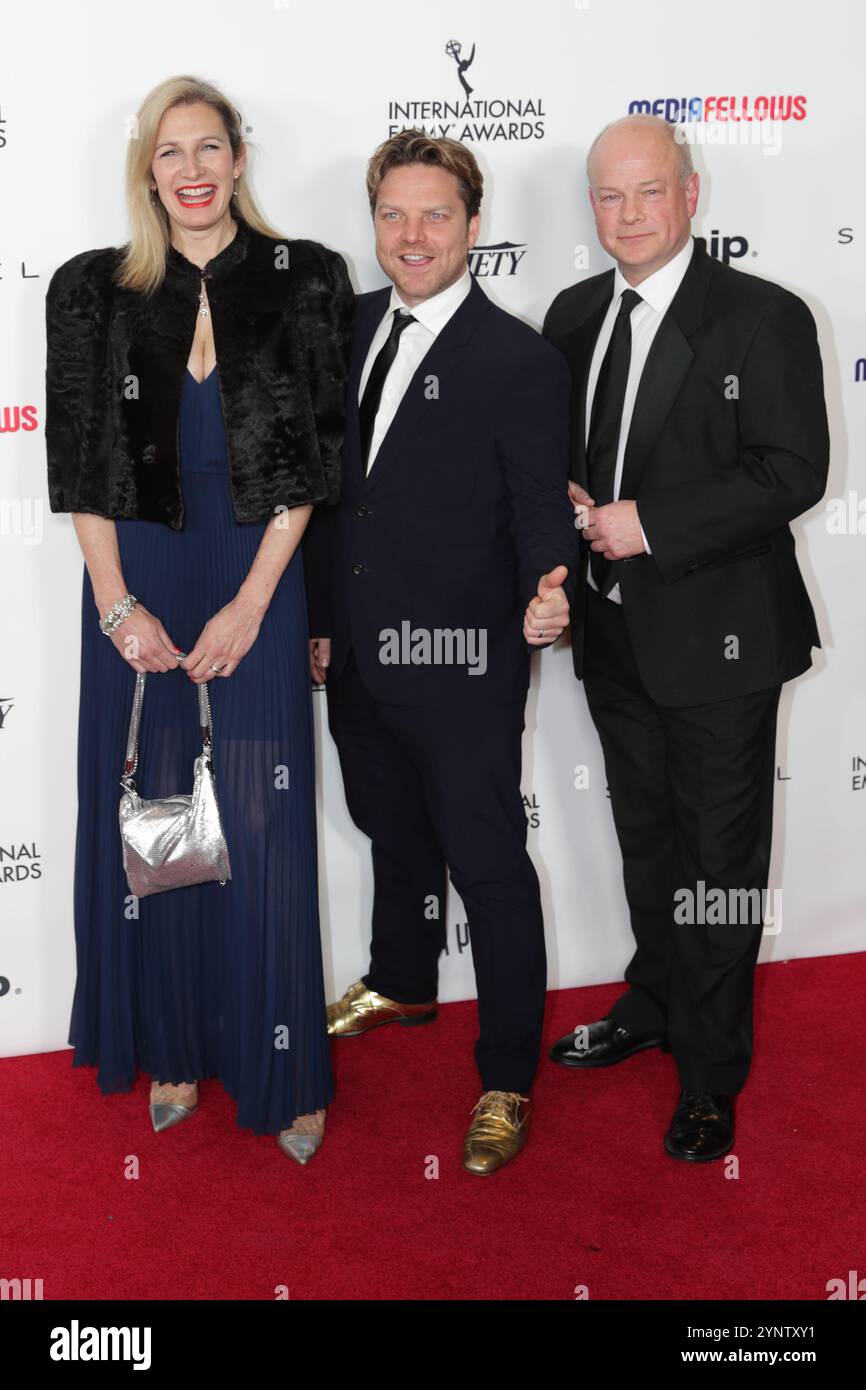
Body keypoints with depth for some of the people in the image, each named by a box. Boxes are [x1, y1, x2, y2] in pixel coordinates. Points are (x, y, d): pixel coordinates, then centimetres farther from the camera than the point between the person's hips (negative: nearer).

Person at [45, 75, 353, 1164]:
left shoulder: (302, 281, 1)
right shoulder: (93, 289, 5)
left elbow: (311, 456, -3)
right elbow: (79, 463, 2)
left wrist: (251, 603, -9)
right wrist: (118, 604, -7)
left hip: (258, 582, -2)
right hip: (137, 587, 2)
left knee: (264, 827, 1)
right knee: (149, 818, 7)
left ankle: (282, 1071, 15)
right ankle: (174, 1046, 24)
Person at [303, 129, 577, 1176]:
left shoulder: (520, 362, -12)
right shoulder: (349, 329, 7)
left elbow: (540, 507, -10)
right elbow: (331, 480, 12)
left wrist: (547, 591, -32)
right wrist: (320, 616, 13)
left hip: (461, 669, -6)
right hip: (356, 656, 7)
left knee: (489, 869, 4)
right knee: (392, 831, 25)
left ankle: (506, 1079, 20)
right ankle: (402, 983, 51)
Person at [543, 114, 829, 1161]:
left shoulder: (764, 319, -12)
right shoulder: (574, 316, 8)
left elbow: (792, 473, -17)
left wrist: (650, 523, -22)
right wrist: (570, 502, -4)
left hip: (717, 637, -6)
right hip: (615, 633, 6)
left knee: (720, 863, 5)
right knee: (645, 840, 22)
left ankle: (712, 1077, 21)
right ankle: (653, 1008, 43)